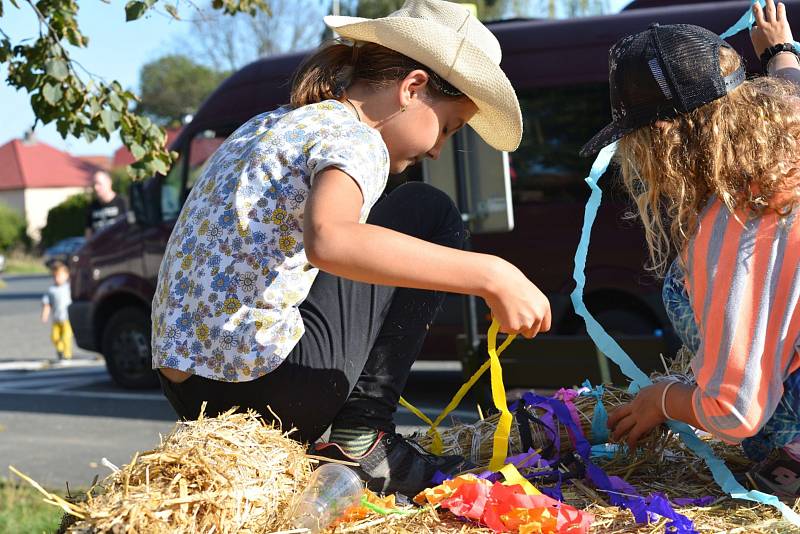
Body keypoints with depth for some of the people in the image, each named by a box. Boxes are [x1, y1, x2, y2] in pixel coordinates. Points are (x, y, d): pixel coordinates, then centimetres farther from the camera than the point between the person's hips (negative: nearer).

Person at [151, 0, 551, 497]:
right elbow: (328, 241, -33)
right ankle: (362, 441, -1)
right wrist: (490, 275, -32)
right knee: (431, 213, 5)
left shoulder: (270, 123, 18)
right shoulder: (354, 139, -10)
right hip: (272, 390, -9)